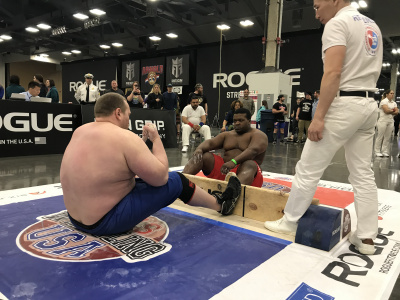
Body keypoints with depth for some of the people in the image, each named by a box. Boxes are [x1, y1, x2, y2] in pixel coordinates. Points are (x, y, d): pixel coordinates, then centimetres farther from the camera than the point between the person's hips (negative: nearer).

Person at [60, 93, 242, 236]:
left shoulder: (80, 132, 4)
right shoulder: (124, 137, -21)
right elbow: (161, 177, -15)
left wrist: (143, 140, 13)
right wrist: (156, 139, -5)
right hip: (108, 222, -9)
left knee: (143, 180, 27)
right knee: (176, 181, 0)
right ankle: (220, 205, 24)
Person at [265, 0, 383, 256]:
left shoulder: (337, 23, -8)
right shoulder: (373, 26, 20)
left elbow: (333, 74, -20)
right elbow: (370, 70, 21)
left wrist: (319, 117, -21)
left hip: (344, 104, -9)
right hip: (369, 105, 9)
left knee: (308, 169, 0)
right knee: (363, 174, 10)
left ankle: (289, 223, 12)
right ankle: (366, 238, 15)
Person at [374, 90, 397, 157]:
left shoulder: (394, 103, 15)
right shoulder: (384, 101, -5)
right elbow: (386, 110, -17)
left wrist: (390, 111, -10)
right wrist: (393, 110, -1)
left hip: (391, 121, 6)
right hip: (383, 120, -6)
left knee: (387, 137, 5)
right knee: (380, 136, -4)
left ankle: (385, 151, 9)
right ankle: (377, 151, 1)